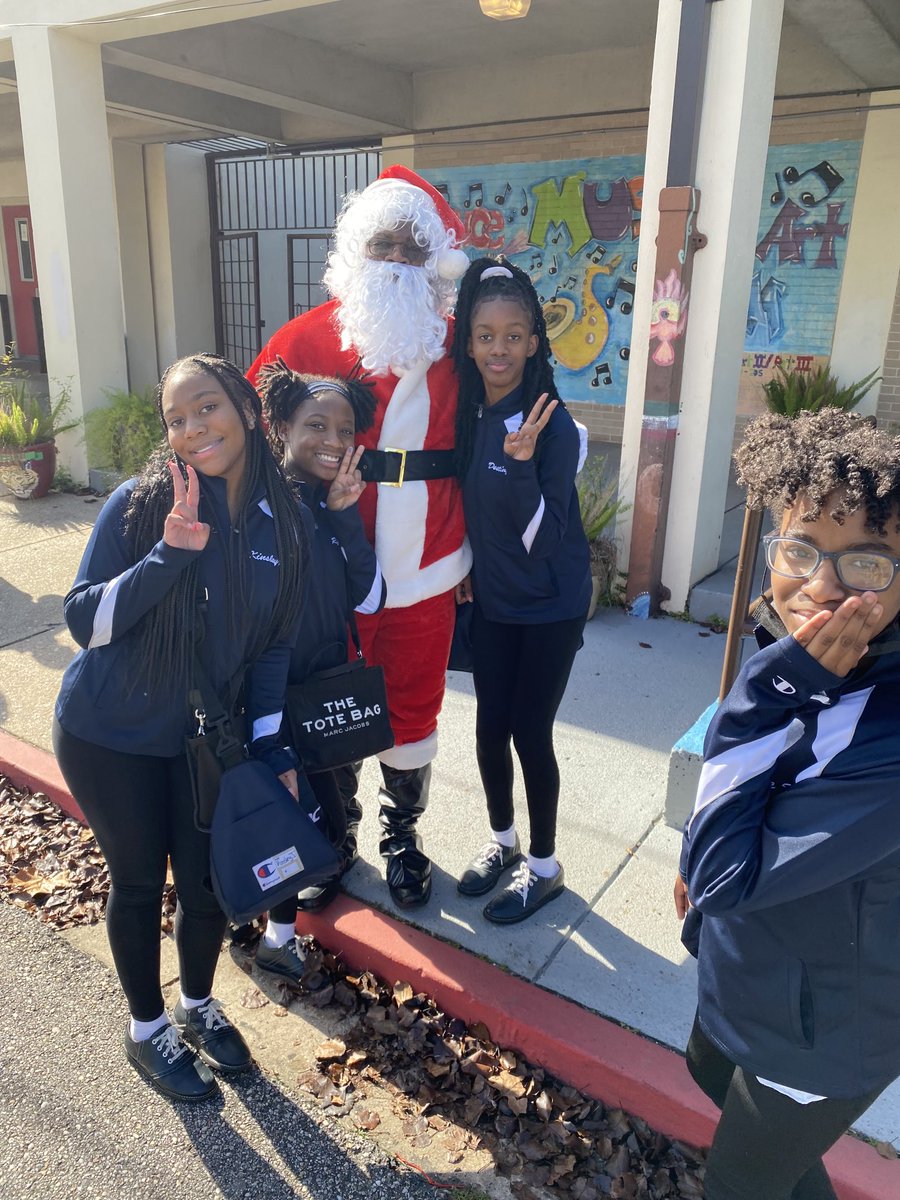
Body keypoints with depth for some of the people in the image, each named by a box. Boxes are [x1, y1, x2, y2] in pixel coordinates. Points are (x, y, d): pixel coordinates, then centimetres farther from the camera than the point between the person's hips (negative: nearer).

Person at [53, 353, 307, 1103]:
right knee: (140, 880, 12)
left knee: (210, 879, 12)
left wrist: (272, 750, -4)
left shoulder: (281, 522, -5)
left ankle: (199, 1007, 44)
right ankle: (147, 1030, 39)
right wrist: (169, 553, -32)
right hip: (110, 737, -3)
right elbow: (84, 619, -19)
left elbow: (273, 645, 1)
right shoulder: (140, 504, -16)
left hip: (206, 736, 3)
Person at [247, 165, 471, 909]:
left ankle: (403, 833, 37)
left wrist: (473, 549, 4)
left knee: (413, 709, 14)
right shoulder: (312, 337, -3)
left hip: (425, 571, 1)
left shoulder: (458, 343, 0)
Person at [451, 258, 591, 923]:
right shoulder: (471, 414, -2)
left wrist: (522, 461, -34)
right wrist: (464, 565, 8)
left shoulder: (552, 424, -20)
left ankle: (544, 867, 26)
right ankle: (502, 840, 38)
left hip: (550, 606, -5)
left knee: (529, 733, 4)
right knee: (490, 726, 13)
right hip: (492, 599, 6)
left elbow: (543, 535, -23)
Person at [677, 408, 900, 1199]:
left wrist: (775, 693, -37)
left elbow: (730, 875, -34)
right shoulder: (803, 656, -15)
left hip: (820, 1029, -7)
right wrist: (704, 865, 18)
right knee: (712, 1071, 34)